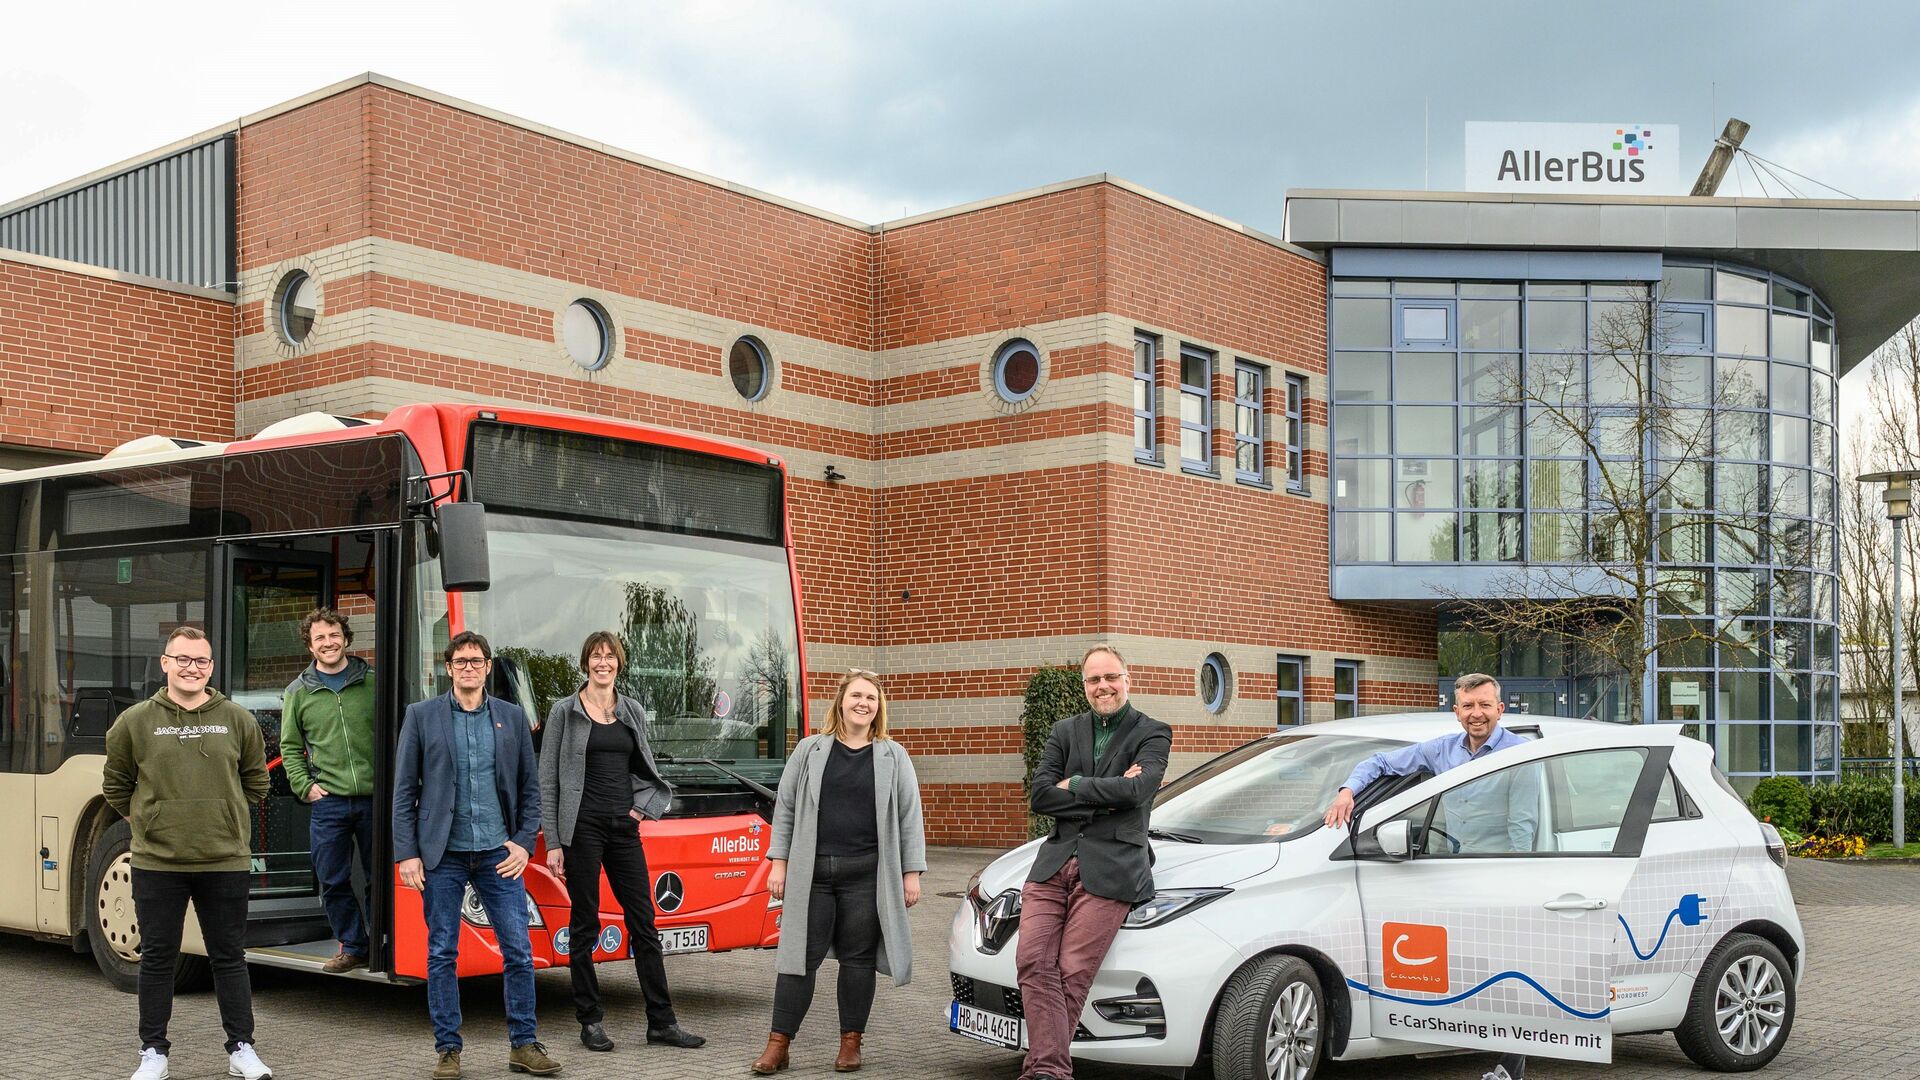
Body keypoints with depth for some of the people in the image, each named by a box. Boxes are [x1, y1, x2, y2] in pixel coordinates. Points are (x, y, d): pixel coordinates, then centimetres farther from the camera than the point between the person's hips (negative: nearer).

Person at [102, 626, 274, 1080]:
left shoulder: (237, 720, 2)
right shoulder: (135, 722, 0)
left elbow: (255, 781, 16)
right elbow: (115, 784, 14)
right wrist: (144, 820, 10)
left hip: (224, 862, 0)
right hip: (156, 863, 0)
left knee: (229, 957, 8)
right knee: (157, 958, 9)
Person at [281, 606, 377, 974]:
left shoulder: (372, 683, 5)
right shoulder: (299, 692, 7)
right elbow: (290, 747, 12)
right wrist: (304, 786, -1)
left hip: (374, 798, -1)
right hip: (328, 802, 1)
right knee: (333, 882, 4)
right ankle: (354, 948, 17)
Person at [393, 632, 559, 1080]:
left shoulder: (512, 717, 8)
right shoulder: (421, 716, 3)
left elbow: (530, 787, 11)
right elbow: (404, 791, 1)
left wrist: (524, 842, -1)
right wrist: (406, 854, -5)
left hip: (498, 854, 2)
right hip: (442, 856, -1)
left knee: (519, 951, 1)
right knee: (442, 954, 4)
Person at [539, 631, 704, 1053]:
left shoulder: (634, 713, 12)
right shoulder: (565, 712, 0)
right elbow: (548, 781, -2)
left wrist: (643, 804, 2)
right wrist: (552, 843, -7)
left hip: (624, 827, 4)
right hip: (582, 826, -4)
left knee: (643, 923, 3)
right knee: (585, 926, 2)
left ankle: (661, 1021, 8)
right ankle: (591, 1021, 12)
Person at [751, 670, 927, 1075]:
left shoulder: (893, 757, 7)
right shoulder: (810, 751, 9)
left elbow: (909, 818, 6)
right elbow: (785, 809, 10)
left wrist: (912, 873, 1)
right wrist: (779, 862, 4)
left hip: (866, 876, 0)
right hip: (812, 873, 1)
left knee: (858, 958, 4)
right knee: (800, 956, 1)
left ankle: (851, 1043, 15)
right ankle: (778, 1044, 6)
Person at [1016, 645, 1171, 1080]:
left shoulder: (1152, 733, 6)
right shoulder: (1065, 731, 17)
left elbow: (1137, 790, -13)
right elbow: (1039, 796, 4)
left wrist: (1073, 786, -4)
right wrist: (1106, 794, -6)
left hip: (1110, 868, -4)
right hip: (1053, 863, 4)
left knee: (1072, 973, -9)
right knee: (1034, 963, -10)